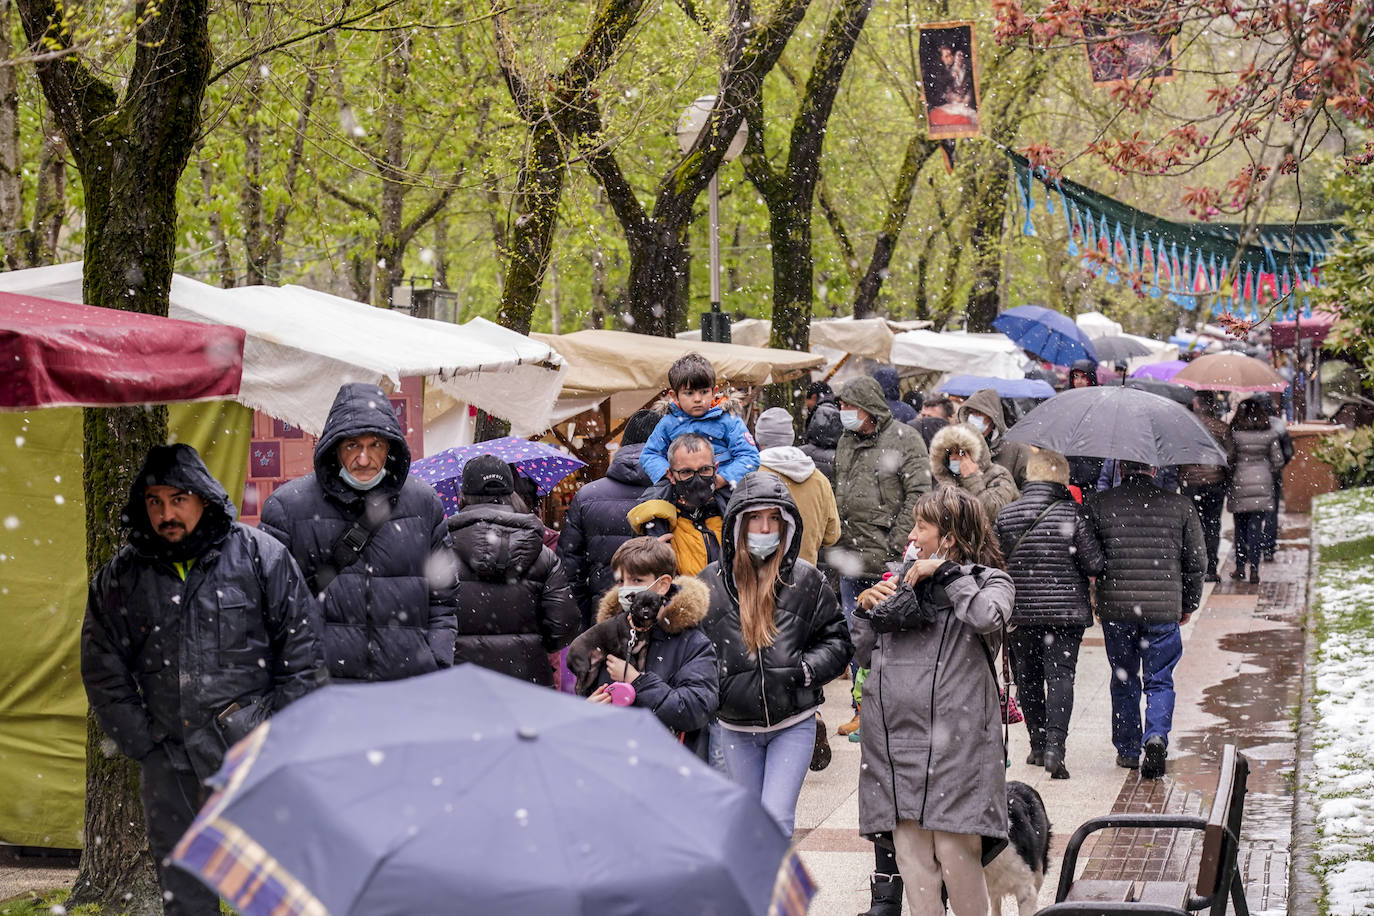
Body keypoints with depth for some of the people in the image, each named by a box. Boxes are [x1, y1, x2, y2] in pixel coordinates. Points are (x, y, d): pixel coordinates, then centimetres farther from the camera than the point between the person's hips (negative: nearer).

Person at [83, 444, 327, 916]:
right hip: (168, 764, 3)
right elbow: (103, 669, 12)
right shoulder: (122, 576, 6)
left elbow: (303, 651, 0)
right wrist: (142, 742, 4)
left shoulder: (261, 556, -2)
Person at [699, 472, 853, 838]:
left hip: (793, 725, -2)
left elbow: (837, 640, 3)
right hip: (736, 728, 2)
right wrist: (721, 684, -7)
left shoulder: (806, 580, -5)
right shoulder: (710, 582, -3)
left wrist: (804, 669, -14)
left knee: (777, 819, -12)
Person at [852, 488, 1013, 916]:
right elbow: (865, 655, 21)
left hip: (954, 741, -5)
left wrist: (945, 573, -10)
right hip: (896, 738, 5)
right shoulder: (900, 583, 19)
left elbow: (988, 617, -20)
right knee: (910, 854, 5)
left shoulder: (989, 582, 6)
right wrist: (865, 611, 5)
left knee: (956, 852, -6)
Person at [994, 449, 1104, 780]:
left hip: (1019, 610, 2)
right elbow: (1094, 564, -10)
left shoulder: (1005, 515, -1)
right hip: (1066, 609, -2)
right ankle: (1054, 745, -16)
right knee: (1060, 675, -1)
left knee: (1028, 678, 14)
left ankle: (1038, 745, 20)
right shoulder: (1073, 515, -9)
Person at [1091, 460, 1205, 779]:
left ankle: (1127, 750, 22)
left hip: (1115, 609, 1)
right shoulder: (1180, 505, 1)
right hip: (1164, 609, -1)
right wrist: (1188, 605, 18)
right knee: (1159, 680, 9)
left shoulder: (1101, 504, -1)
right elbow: (1197, 562, 5)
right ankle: (1156, 736, -13)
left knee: (1123, 681, 15)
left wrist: (1097, 603, 16)